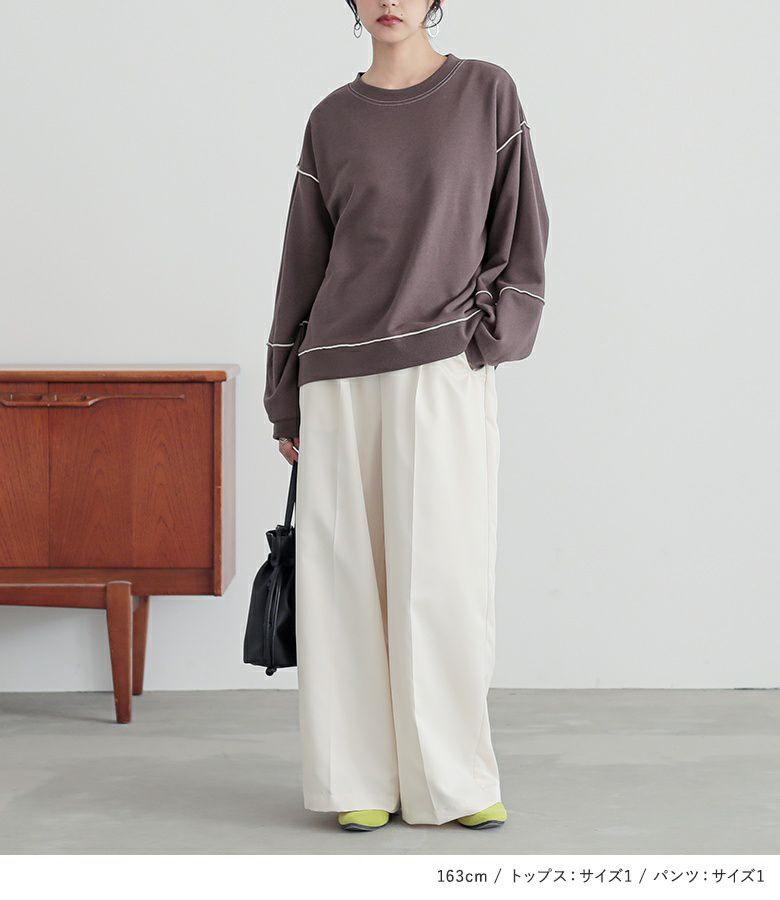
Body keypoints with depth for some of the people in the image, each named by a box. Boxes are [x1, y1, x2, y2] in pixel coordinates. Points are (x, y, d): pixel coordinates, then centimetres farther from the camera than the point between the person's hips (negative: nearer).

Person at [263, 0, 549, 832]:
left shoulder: (488, 94, 4)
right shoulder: (332, 121, 8)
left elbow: (522, 232, 5)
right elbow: (303, 263, 11)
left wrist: (489, 337, -7)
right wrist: (287, 405, 9)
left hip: (445, 374, -2)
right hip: (342, 381, 2)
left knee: (443, 575, -4)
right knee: (348, 576, 2)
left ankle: (452, 780, 6)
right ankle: (363, 782, 9)